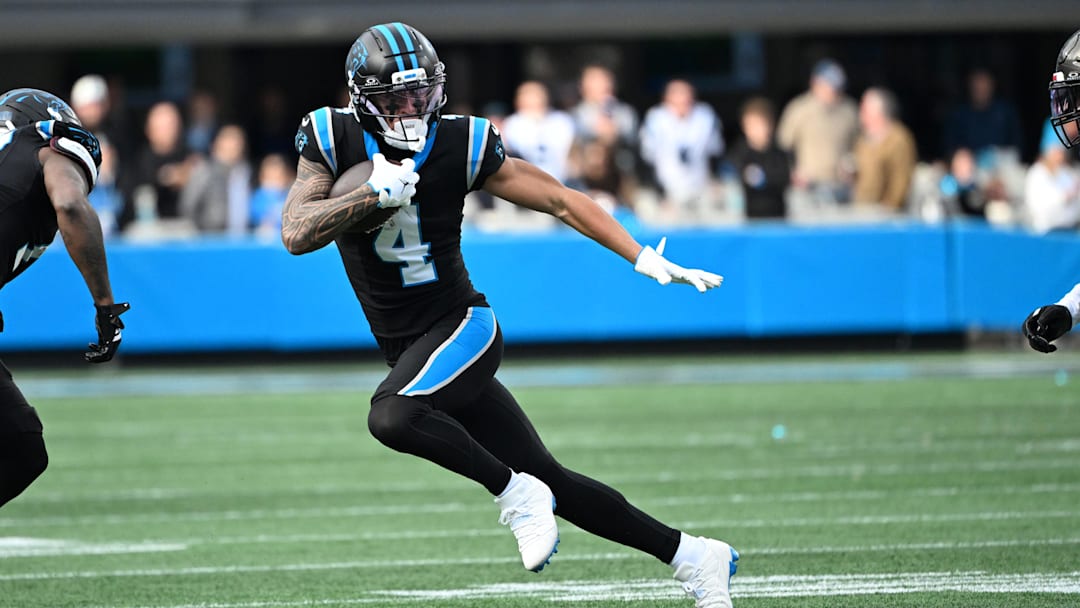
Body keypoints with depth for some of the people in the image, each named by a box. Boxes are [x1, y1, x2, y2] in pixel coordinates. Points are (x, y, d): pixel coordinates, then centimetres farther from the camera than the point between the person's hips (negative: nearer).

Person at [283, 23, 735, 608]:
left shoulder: (459, 145, -10)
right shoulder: (332, 140, -5)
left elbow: (561, 200, -5)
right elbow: (296, 235, -15)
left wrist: (644, 258, -10)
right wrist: (372, 195, -27)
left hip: (460, 326, -4)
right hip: (408, 350, 4)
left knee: (392, 416, -34)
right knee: (550, 482, 4)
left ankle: (516, 495, -15)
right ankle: (691, 556, 14)